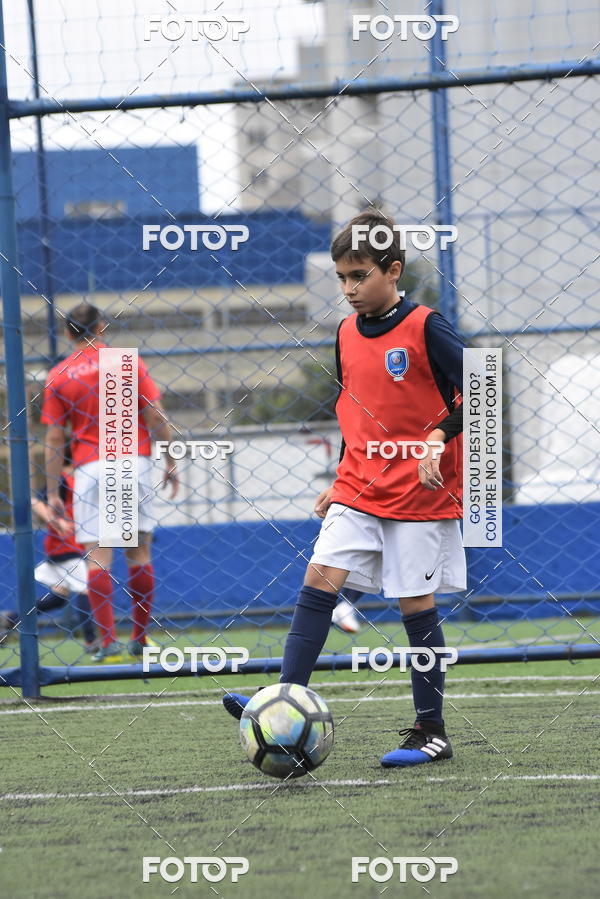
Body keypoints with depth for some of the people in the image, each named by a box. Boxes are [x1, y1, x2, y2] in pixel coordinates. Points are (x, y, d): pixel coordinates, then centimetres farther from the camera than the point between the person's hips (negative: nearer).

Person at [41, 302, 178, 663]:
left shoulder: (58, 376, 3)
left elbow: (54, 437, 1)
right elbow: (157, 418, -2)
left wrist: (52, 491, 4)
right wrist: (171, 464, 6)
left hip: (90, 467, -1)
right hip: (135, 461, 1)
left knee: (98, 554, -1)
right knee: (140, 550, 9)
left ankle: (109, 642, -10)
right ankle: (141, 639, 12)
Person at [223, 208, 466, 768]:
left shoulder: (425, 328, -10)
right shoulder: (347, 334, 10)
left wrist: (438, 437, -23)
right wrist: (340, 482, 18)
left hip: (419, 492, -6)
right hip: (359, 491, 6)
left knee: (416, 605, -2)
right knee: (319, 580, -8)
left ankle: (431, 732, 8)